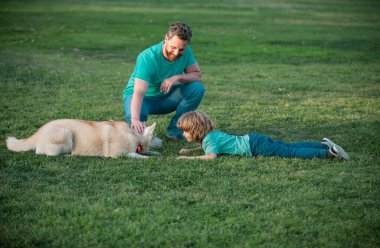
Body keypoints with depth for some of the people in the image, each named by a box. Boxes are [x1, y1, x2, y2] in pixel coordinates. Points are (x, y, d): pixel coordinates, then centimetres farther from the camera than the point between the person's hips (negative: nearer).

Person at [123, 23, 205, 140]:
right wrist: (135, 120, -59)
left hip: (166, 96, 5)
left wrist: (177, 77, -31)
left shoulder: (185, 51, -16)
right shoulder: (148, 58, -33)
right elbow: (138, 93, -42)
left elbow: (197, 75, -9)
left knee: (197, 88, -20)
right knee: (135, 116, -39)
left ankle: (174, 130, -7)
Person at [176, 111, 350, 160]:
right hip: (253, 140, 8)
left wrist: (188, 158, -20)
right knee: (288, 147, 13)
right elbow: (212, 147, 40)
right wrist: (191, 150, 31)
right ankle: (324, 145, 15)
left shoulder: (209, 139, -10)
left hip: (254, 146, -8)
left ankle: (329, 153, -17)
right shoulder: (212, 133, 18)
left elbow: (211, 156, -28)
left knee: (290, 152, -12)